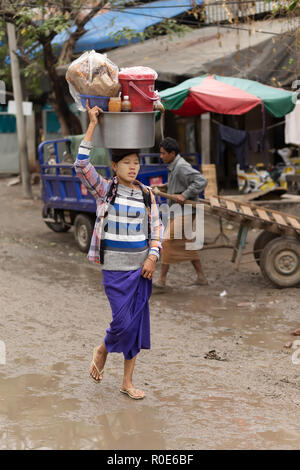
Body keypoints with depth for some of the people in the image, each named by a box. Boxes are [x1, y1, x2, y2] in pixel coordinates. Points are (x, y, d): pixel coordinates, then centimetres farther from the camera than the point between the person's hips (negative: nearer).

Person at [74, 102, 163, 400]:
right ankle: (102, 351, 27)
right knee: (123, 322, -8)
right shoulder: (104, 190, -3)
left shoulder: (146, 194, 7)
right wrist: (92, 125, -17)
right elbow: (81, 165, -17)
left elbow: (157, 227, 10)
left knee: (138, 324, 6)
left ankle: (127, 382, 18)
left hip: (142, 266, 4)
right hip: (115, 266, -4)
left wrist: (153, 257, -4)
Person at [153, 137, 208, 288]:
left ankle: (162, 279, -5)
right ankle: (201, 277, 20)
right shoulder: (174, 166, 12)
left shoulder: (182, 166, -19)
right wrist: (165, 185, 17)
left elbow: (201, 181, -27)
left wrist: (184, 195, -29)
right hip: (177, 212, 10)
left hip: (183, 212, -10)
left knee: (167, 242, -9)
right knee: (186, 245, 14)